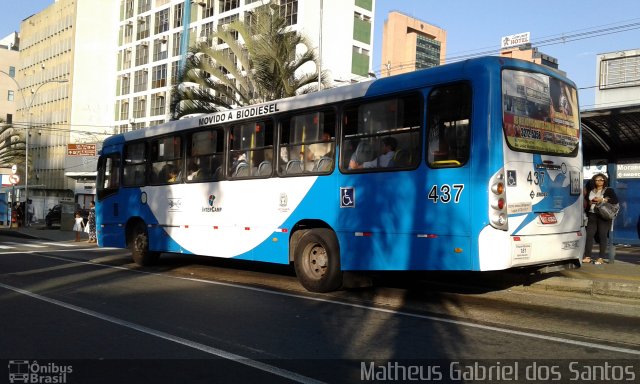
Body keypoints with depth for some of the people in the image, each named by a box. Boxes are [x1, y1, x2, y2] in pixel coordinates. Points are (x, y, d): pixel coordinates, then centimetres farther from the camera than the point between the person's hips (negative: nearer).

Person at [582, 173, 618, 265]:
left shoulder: (609, 190, 5)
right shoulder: (591, 191, 17)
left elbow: (616, 200, -7)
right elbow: (586, 201, 20)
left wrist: (602, 200, -13)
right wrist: (591, 202, -2)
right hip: (592, 215, 4)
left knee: (603, 236, -5)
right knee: (589, 235, -3)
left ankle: (601, 258, -2)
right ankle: (587, 257, -1)